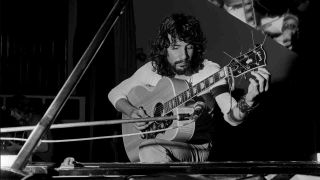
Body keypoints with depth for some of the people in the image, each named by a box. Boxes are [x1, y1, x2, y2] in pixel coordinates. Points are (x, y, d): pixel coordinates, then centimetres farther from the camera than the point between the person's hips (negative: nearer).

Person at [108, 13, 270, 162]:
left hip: (196, 148, -3)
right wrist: (131, 111, -7)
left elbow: (232, 117, -19)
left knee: (154, 147, -33)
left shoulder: (210, 71, -8)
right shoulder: (152, 70, 1)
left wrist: (249, 100, -41)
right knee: (149, 149, -34)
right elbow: (115, 93, 14)